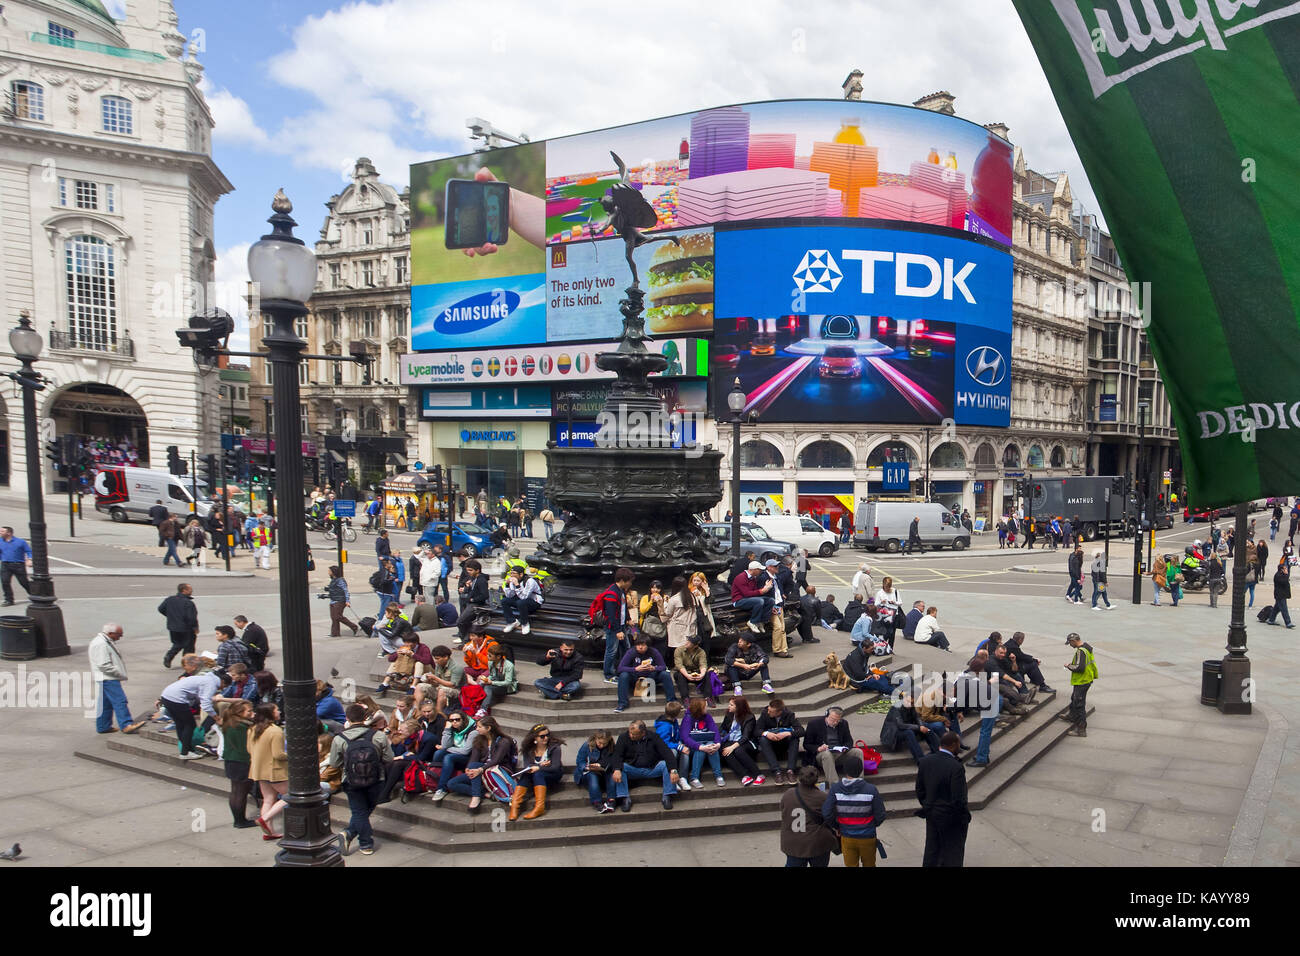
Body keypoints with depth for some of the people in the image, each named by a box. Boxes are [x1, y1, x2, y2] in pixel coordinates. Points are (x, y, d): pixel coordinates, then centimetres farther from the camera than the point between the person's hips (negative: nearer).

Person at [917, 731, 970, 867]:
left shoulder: (925, 761, -8)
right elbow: (958, 799, -23)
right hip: (951, 819, -5)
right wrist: (965, 818, -6)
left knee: (931, 851, 21)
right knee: (952, 856, 13)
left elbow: (919, 790, 1)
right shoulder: (956, 767, -27)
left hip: (931, 815, 5)